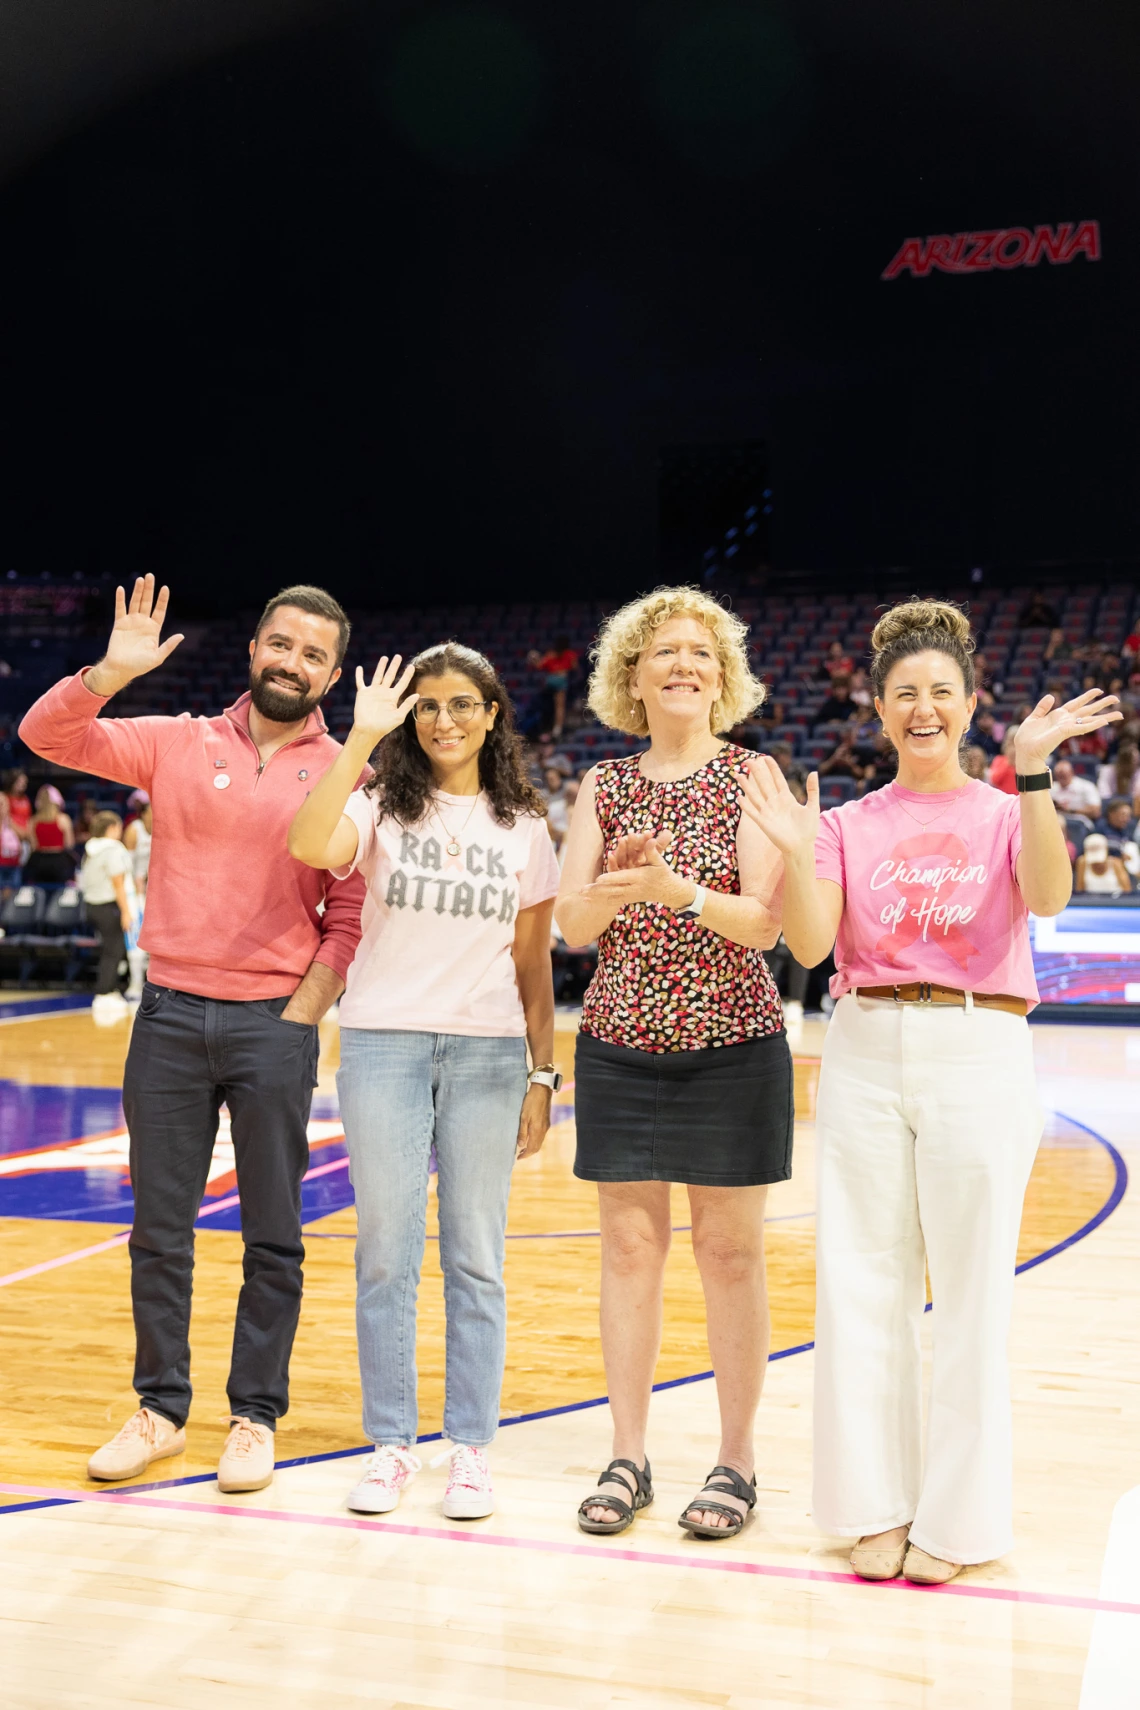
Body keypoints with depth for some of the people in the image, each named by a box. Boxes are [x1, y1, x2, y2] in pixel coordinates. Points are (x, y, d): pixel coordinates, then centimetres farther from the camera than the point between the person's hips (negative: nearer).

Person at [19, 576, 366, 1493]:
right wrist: (112, 672, -19)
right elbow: (47, 735, -3)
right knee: (159, 1230, 10)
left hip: (276, 1025, -1)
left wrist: (299, 1019, -8)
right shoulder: (179, 741, 5)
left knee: (272, 1238, 7)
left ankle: (256, 1417, 21)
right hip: (170, 1013, 2)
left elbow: (352, 917, -2)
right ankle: (161, 1409, 25)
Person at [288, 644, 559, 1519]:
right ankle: (391, 1444, 19)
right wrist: (362, 739, -20)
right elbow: (310, 846, -22)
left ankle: (471, 1448, 18)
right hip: (384, 1044, -1)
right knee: (386, 1254, 6)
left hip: (489, 1053, 1)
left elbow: (533, 963, 9)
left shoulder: (525, 827, 8)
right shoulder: (382, 806, 2)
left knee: (475, 1257, 6)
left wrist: (543, 1074, 5)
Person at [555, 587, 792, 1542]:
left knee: (729, 1250, 4)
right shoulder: (605, 788, 7)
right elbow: (571, 926, 2)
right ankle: (628, 1457, 19)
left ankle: (737, 1460, 18)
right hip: (621, 1042, 3)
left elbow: (767, 923, -10)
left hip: (732, 1043, -2)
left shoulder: (750, 779, -1)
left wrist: (681, 891, -26)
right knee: (629, 1246, 7)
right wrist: (615, 886, -19)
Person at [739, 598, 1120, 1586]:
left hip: (978, 1058, -2)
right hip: (866, 1057, 2)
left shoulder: (1005, 812, 5)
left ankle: (957, 1516, 19)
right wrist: (796, 854, -19)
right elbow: (809, 945, -4)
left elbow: (1047, 897, -16)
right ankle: (877, 1504, 21)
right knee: (865, 1288, 6)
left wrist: (1031, 772, -24)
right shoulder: (848, 825, 9)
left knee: (971, 1293, 4)